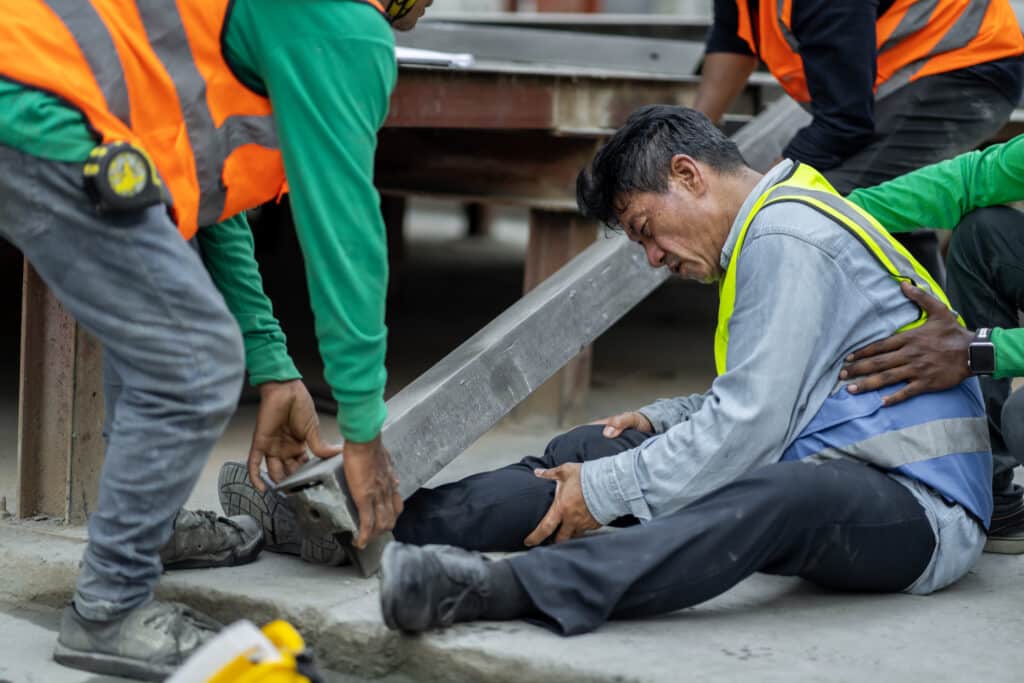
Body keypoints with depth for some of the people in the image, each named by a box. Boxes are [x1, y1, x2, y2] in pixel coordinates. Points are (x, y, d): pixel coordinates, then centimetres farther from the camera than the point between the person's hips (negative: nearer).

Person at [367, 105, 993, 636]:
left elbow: (750, 427, -20)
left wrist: (605, 492, -15)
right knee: (590, 448, 3)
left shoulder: (785, 238, -14)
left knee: (773, 492, -42)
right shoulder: (774, 228, 18)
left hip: (917, 507, -10)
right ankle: (397, 524, -6)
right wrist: (661, 419, 12)